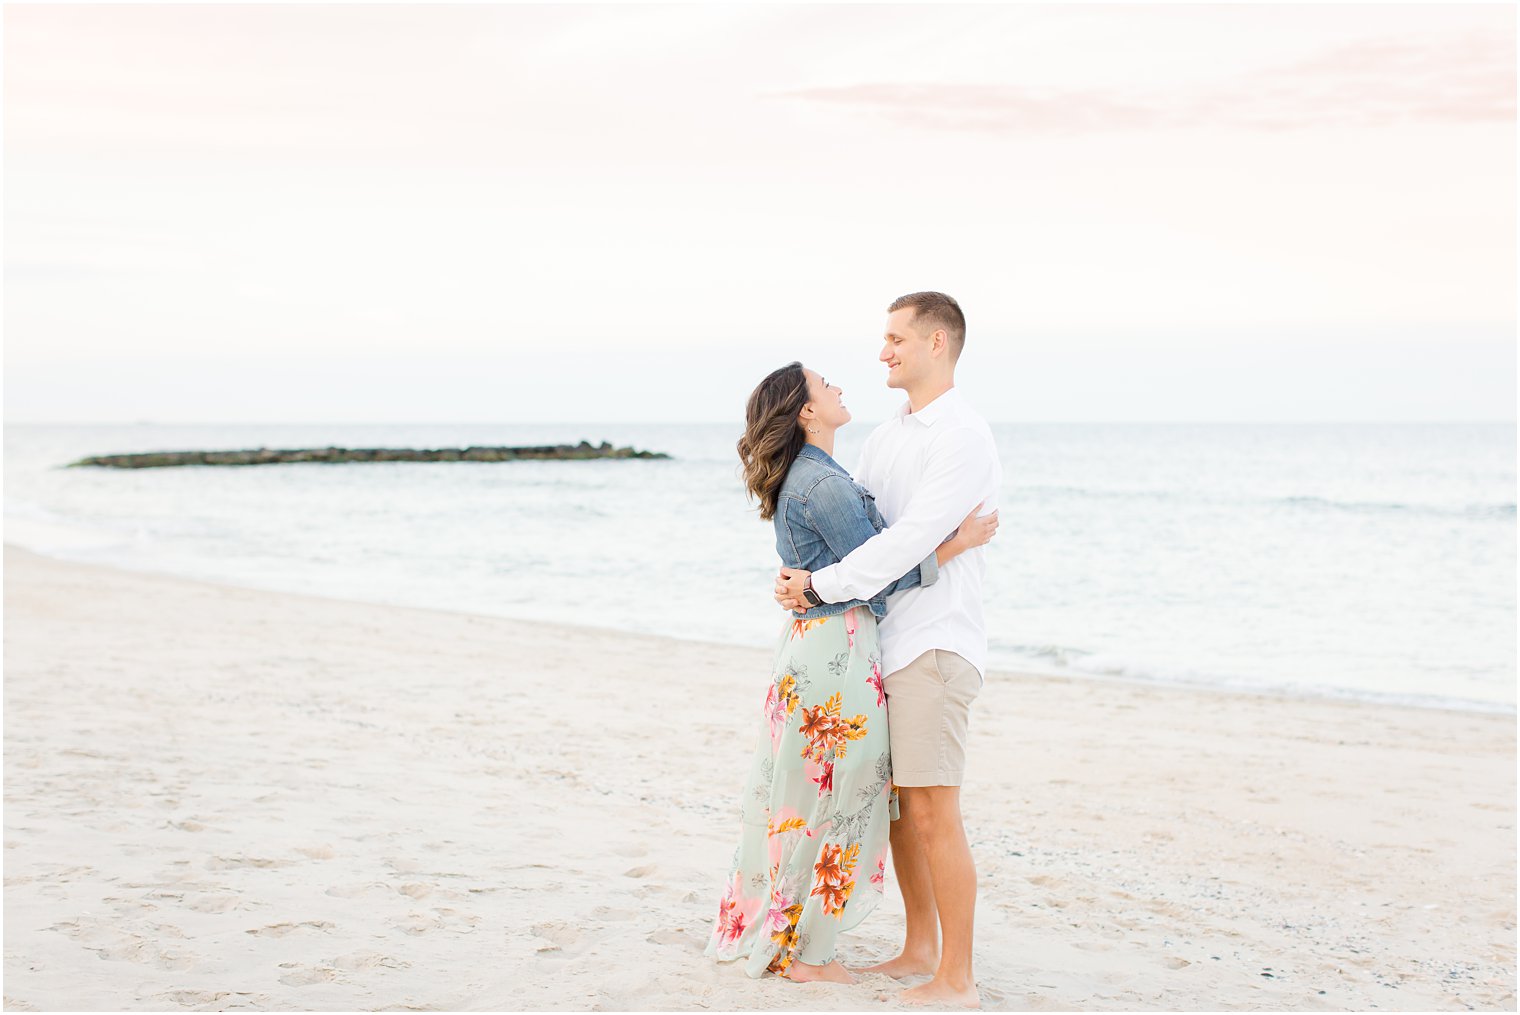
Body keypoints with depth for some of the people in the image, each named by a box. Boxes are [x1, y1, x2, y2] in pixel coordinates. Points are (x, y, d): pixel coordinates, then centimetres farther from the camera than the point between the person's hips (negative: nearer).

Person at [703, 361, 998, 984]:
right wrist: (956, 545, -11)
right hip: (838, 650, -10)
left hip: (807, 645, 10)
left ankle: (766, 931, 26)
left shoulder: (801, 478, 14)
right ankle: (802, 951, 9)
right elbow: (876, 578, -16)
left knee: (799, 794, 16)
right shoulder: (825, 484, -18)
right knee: (832, 798, 0)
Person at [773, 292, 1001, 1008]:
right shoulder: (887, 436, 16)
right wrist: (801, 574, -2)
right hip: (885, 640, 9)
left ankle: (957, 980, -3)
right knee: (897, 802, 13)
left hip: (935, 645, -9)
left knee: (934, 813, -9)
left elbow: (909, 541, -19)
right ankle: (920, 949, 25)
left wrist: (820, 586, -14)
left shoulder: (963, 437, -12)